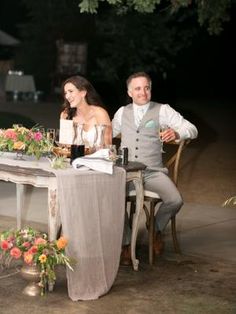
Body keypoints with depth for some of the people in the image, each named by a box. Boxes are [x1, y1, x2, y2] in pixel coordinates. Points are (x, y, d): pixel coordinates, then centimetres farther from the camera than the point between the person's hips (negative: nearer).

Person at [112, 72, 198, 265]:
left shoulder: (163, 110, 6)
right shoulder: (122, 112, 17)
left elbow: (192, 130, -3)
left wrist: (177, 134, -26)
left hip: (153, 172, -1)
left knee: (175, 201, -26)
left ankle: (157, 229, 8)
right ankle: (125, 244, -8)